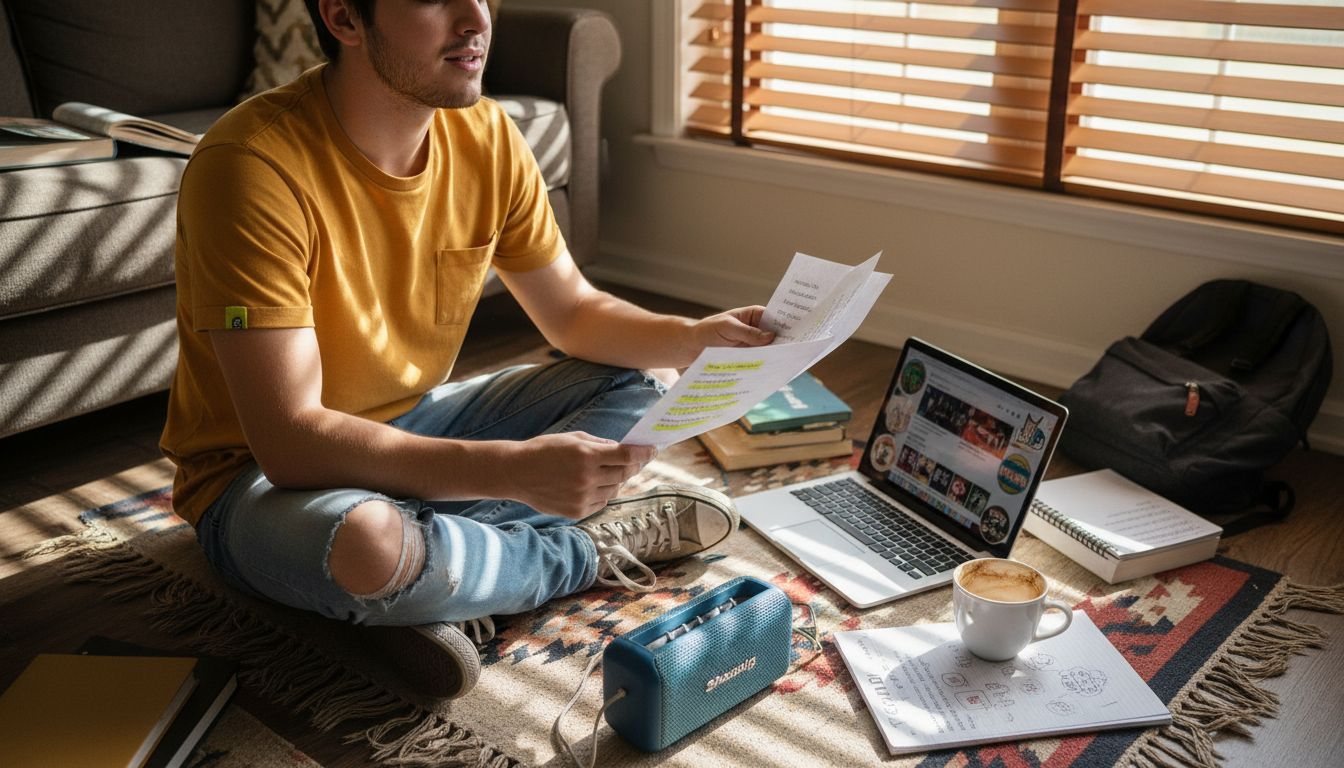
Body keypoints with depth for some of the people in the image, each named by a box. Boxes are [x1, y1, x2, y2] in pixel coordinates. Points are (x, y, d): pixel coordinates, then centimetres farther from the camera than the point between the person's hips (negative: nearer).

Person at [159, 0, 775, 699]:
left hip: (415, 428, 6)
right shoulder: (254, 164, -27)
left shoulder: (486, 136, -8)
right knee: (365, 545, -40)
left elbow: (574, 313, 3)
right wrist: (515, 469, -39)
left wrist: (696, 339, -17)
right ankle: (588, 551, -7)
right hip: (261, 475, -6)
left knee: (649, 384, -1)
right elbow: (289, 442, -32)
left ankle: (431, 587, -14)